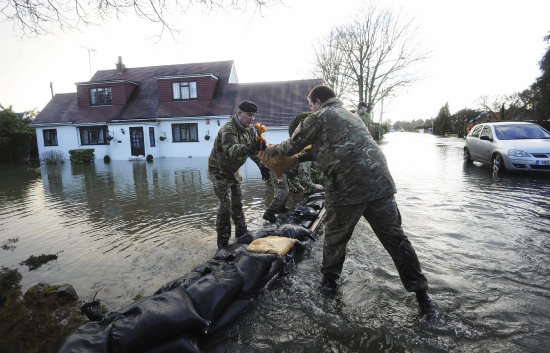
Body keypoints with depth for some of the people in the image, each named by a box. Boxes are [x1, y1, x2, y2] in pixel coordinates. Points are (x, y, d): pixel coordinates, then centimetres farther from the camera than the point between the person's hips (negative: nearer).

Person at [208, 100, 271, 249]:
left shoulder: (249, 130, -2)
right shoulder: (228, 129, -29)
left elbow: (254, 151, 4)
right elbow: (232, 150, -47)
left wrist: (262, 166, -11)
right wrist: (251, 147, -63)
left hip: (233, 171, 8)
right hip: (219, 171, -8)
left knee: (237, 202, 15)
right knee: (225, 204, -13)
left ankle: (241, 234, 30)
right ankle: (222, 242, -2)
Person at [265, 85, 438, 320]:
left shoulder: (319, 117, 4)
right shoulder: (348, 115, 28)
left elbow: (293, 146, 10)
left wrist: (274, 149, 31)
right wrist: (297, 159, 42)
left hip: (348, 188, -7)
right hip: (381, 183, 7)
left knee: (335, 236, 14)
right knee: (395, 238, 12)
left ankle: (330, 281, 33)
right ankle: (421, 295, 19)